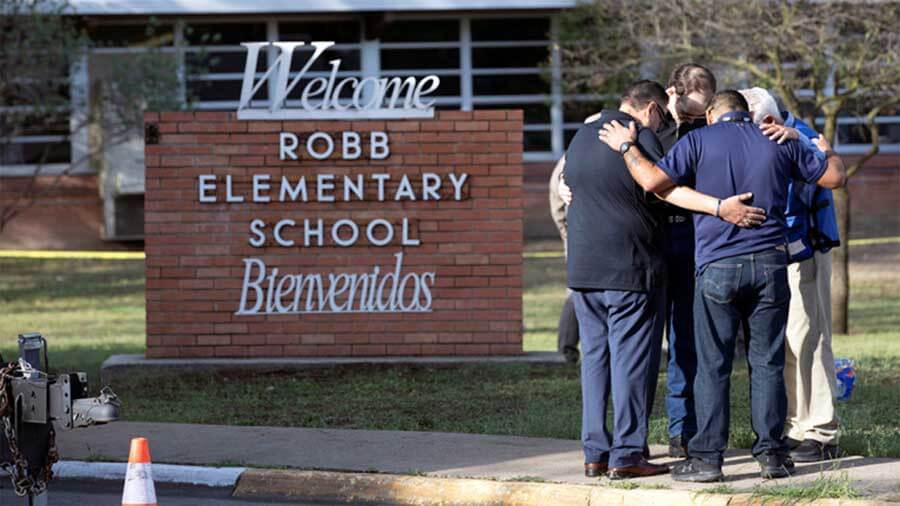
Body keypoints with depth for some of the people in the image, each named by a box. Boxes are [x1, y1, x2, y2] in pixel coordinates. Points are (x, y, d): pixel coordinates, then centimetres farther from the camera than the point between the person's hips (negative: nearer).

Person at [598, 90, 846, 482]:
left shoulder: (699, 141, -1)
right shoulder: (778, 143, 9)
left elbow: (653, 180, -12)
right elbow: (834, 177, 16)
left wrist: (627, 146, 4)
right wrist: (827, 151, 37)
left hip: (717, 266, -3)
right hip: (770, 264, 3)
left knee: (712, 365, 1)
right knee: (767, 362, 8)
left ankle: (707, 457, -1)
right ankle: (770, 453, 7)